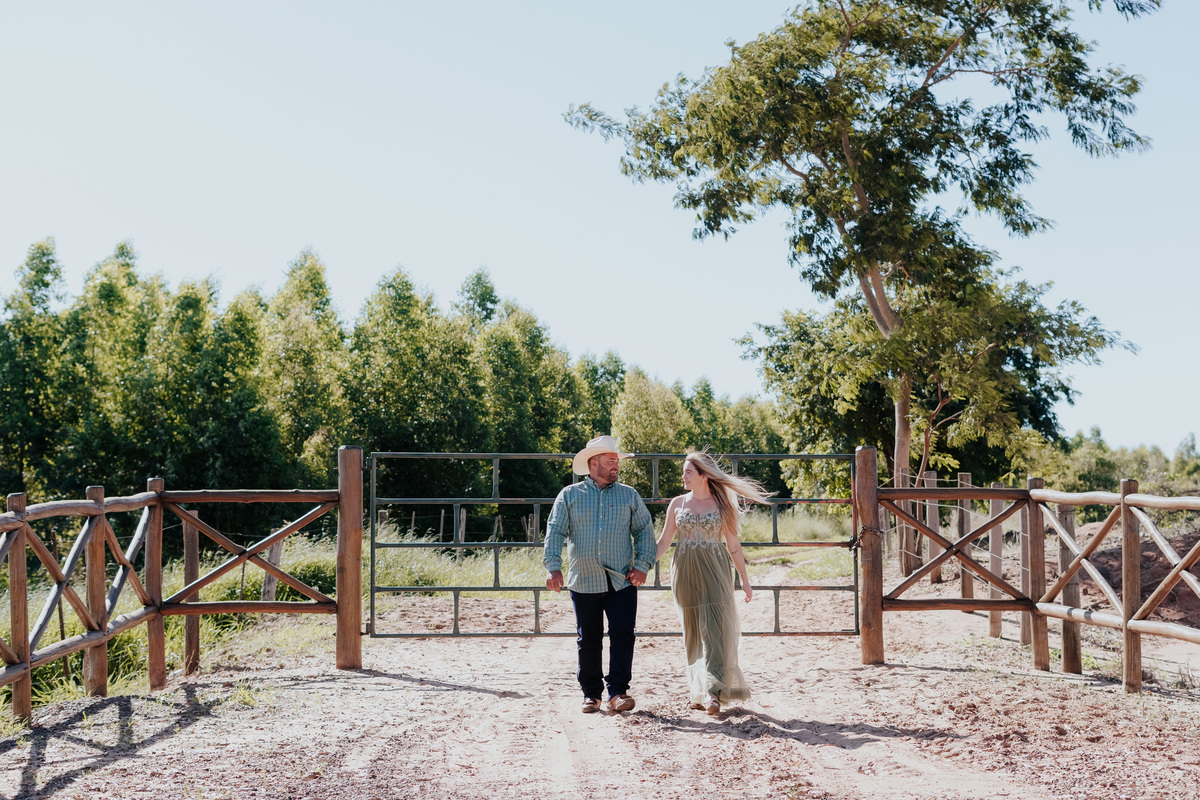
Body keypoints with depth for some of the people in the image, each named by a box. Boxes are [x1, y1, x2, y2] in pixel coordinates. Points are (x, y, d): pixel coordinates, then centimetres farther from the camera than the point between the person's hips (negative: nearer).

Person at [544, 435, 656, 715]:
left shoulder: (629, 495, 11)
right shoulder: (570, 495, 7)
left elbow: (645, 530, 10)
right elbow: (555, 532, 1)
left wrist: (642, 564, -4)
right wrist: (553, 566, -13)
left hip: (622, 581, 0)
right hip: (584, 582, 0)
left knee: (623, 635, -8)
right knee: (588, 641, 6)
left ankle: (618, 692, -2)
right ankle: (591, 693, 17)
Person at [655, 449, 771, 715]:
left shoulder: (721, 504, 2)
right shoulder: (677, 503, 7)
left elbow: (733, 545, 6)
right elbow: (663, 542, 8)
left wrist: (744, 579, 7)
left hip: (714, 573, -2)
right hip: (685, 573, 2)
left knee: (714, 629, -10)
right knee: (692, 631, 7)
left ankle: (712, 691, -14)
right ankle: (697, 689, 19)